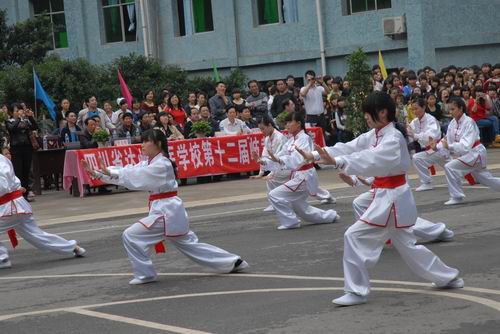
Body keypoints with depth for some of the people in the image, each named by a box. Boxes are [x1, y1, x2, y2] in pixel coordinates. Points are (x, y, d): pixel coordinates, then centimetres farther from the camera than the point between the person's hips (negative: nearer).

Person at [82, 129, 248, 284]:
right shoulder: (149, 164, 12)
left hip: (166, 211, -10)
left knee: (131, 236, -10)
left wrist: (110, 172, -24)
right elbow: (129, 172, 6)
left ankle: (145, 274, 2)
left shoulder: (161, 165, -15)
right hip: (168, 210, 10)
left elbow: (137, 177, -24)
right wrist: (96, 173, -2)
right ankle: (233, 262, 22)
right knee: (189, 244, 17)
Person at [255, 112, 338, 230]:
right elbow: (279, 157, 7)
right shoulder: (291, 141, 11)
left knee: (275, 195, -16)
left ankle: (290, 222, -2)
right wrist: (262, 160, -8)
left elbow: (298, 160, -32)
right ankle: (329, 216, 35)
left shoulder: (304, 139, -17)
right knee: (299, 207, 22)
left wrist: (277, 159, -44)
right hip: (298, 176, 10)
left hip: (304, 177, -10)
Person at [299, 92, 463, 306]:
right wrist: (315, 155, -6)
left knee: (355, 237, -12)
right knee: (406, 244, 19)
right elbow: (350, 148, 4)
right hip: (386, 197, 10)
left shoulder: (393, 139, -20)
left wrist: (337, 162, -49)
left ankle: (356, 291, -4)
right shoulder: (375, 135, 8)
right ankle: (447, 277, 33)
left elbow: (370, 159, -36)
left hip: (391, 198, -10)